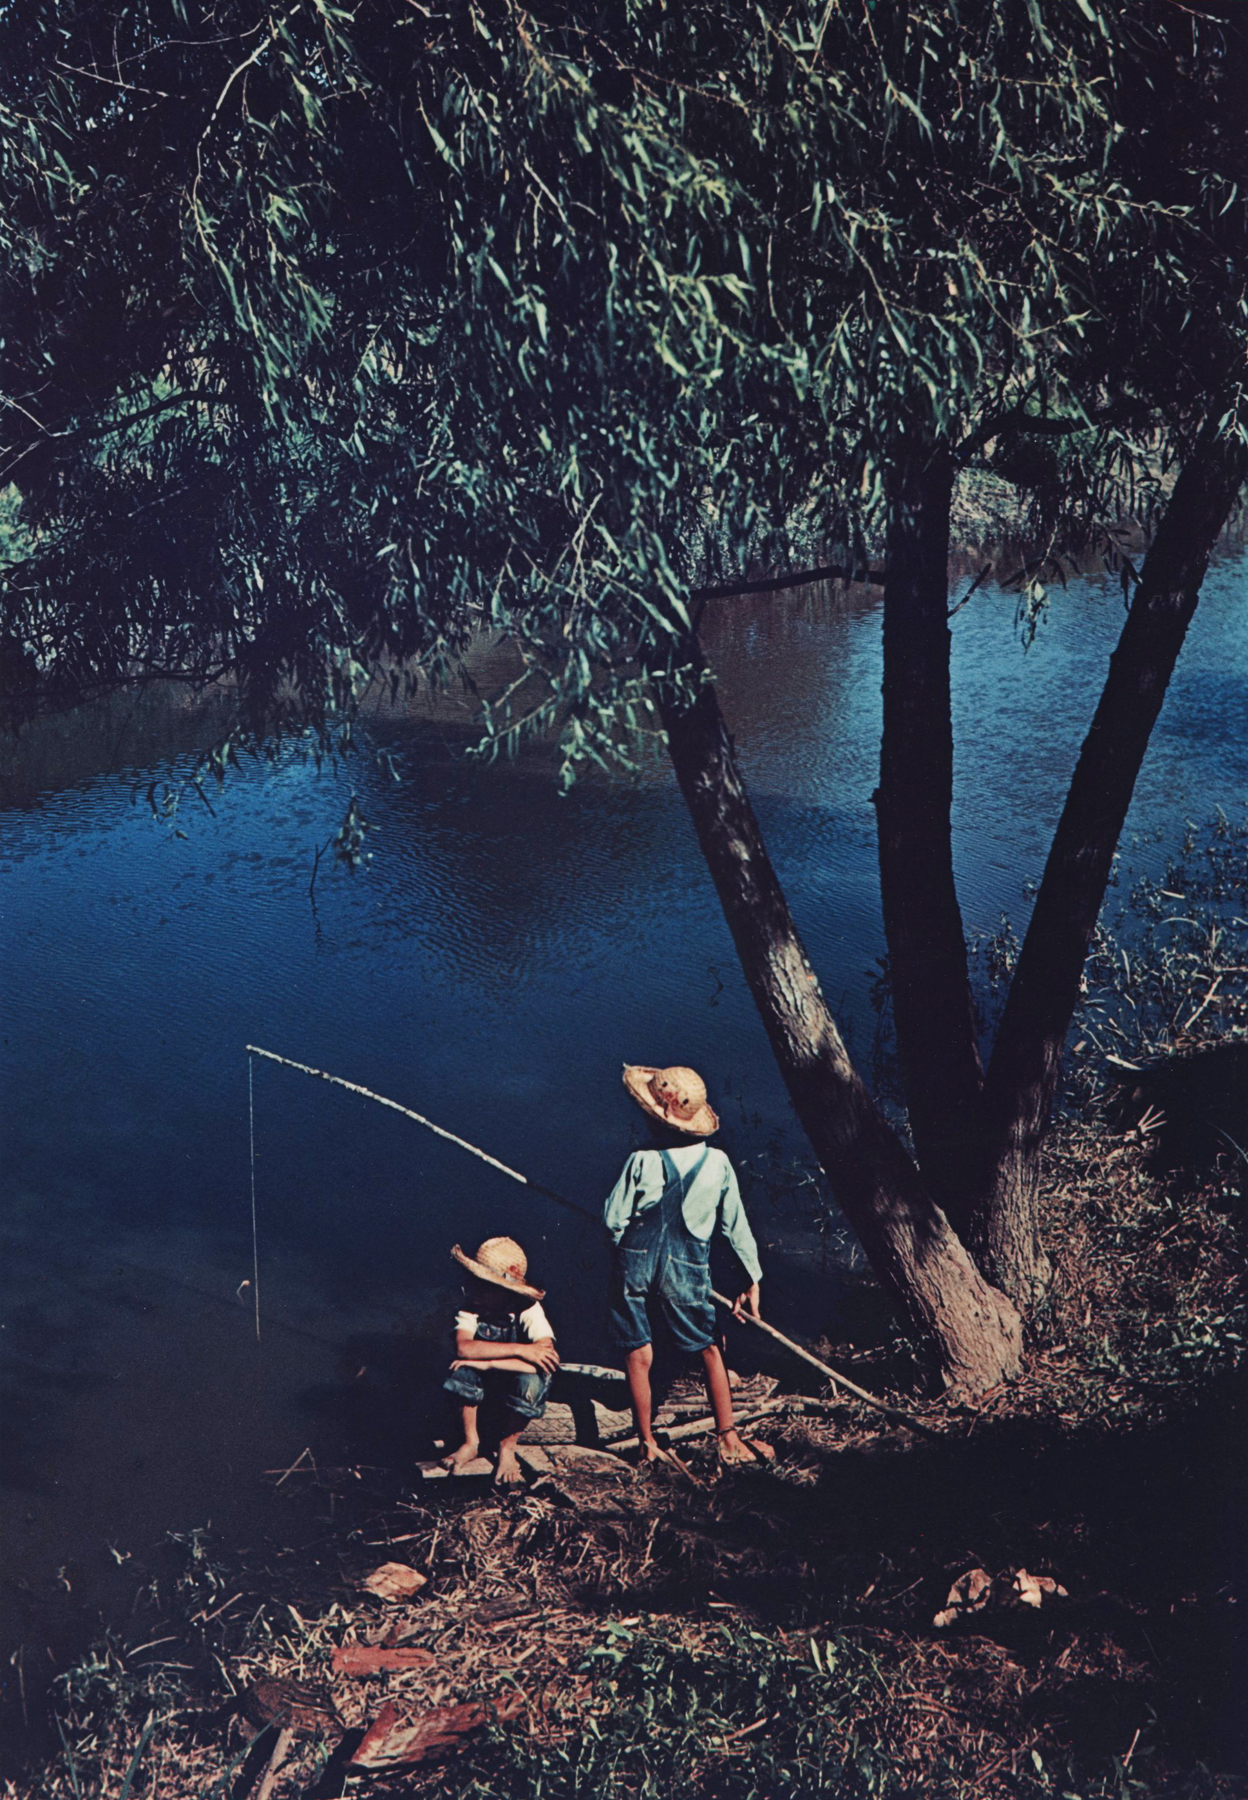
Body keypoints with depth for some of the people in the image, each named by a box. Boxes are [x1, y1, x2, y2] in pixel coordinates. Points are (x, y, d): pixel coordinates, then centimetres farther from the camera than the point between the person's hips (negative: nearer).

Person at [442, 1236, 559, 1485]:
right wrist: (520, 1350, -42)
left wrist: (487, 1363, -40)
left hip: (517, 1386, -2)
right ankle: (471, 1443, -8)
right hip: (484, 1385, 2)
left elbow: (548, 1357, -40)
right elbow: (463, 1347, -37)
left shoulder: (529, 1310, -27)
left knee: (530, 1381, -35)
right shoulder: (472, 1306, -21)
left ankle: (508, 1446, -8)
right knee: (462, 1369, -29)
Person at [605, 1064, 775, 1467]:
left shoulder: (642, 1162, -15)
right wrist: (753, 1281, 10)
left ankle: (648, 1444, 17)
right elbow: (737, 1226, 1)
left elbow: (612, 1221, -9)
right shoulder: (718, 1163, -7)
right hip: (688, 1271, 2)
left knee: (638, 1354, 11)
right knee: (709, 1351, 17)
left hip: (636, 1266, -2)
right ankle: (729, 1440, 18)